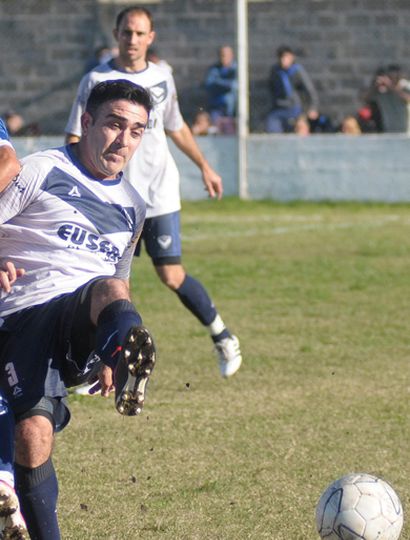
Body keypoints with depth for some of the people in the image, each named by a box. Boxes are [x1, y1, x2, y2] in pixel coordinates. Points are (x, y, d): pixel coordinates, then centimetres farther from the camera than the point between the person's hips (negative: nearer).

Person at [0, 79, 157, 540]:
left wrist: (112, 356, 28)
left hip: (85, 321, 3)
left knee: (110, 290, -34)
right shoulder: (38, 171, 7)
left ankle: (126, 355, -68)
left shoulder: (132, 208, 25)